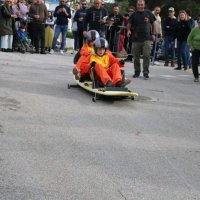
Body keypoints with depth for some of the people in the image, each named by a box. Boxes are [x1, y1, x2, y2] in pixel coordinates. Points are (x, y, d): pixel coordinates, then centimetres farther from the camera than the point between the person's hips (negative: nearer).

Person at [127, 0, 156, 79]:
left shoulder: (148, 13, 5)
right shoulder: (134, 15, 6)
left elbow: (153, 24, 13)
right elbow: (129, 24, 6)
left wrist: (153, 34, 7)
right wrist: (128, 30, -15)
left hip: (147, 39, -2)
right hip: (136, 39, 2)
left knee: (146, 56, -11)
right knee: (136, 57, 7)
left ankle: (146, 72, -4)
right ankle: (137, 72, 22)